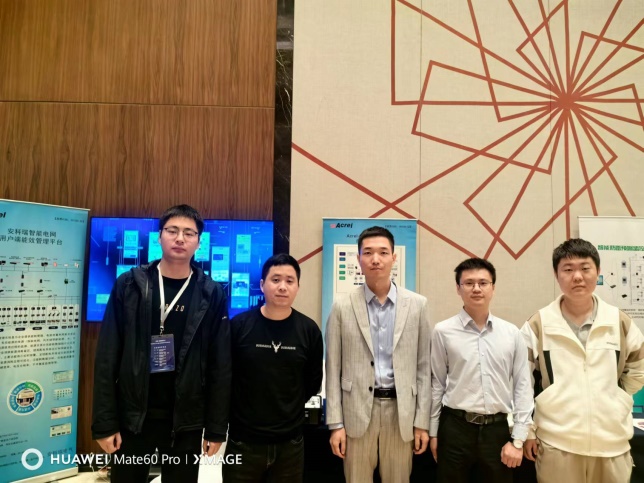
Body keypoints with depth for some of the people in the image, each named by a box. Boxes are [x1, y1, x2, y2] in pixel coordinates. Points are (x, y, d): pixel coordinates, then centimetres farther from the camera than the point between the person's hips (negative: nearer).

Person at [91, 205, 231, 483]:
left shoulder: (212, 295, -4)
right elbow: (107, 358, -3)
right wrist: (104, 422, -6)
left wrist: (217, 428, -3)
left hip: (186, 421, 0)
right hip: (132, 416, 1)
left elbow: (220, 365, -3)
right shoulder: (129, 285, -3)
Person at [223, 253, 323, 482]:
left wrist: (289, 409, 7)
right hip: (243, 440, -1)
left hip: (290, 442, 2)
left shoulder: (309, 330, -4)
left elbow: (313, 381, 7)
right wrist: (240, 408, 4)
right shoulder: (238, 324, -9)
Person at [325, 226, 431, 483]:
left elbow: (423, 367, 3)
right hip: (357, 411, 0)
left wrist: (422, 421, 2)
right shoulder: (342, 307, -3)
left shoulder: (417, 304, 0)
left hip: (401, 412, 1)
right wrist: (335, 423, -3)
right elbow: (333, 369, 0)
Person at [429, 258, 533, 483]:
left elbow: (523, 386, 3)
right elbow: (437, 384, 1)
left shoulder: (512, 333, 0)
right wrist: (433, 432, 5)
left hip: (498, 428, 2)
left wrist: (518, 439, 1)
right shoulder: (443, 331, -6)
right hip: (456, 428, -1)